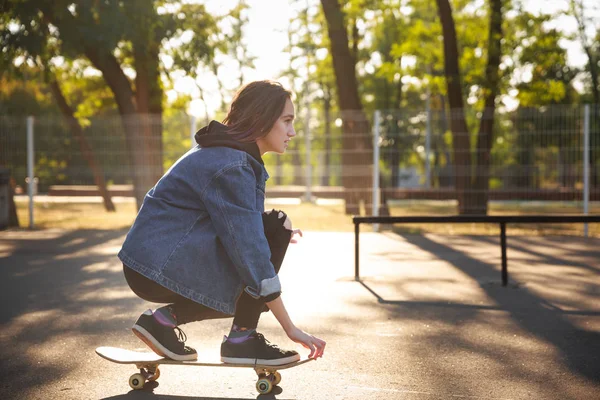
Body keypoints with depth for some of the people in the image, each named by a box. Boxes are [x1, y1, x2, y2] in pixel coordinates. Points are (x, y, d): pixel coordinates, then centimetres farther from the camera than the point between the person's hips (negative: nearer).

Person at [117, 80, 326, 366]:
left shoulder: (230, 154, 13)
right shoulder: (231, 167, -18)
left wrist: (277, 236, 4)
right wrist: (290, 328, -18)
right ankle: (241, 338, -7)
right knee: (275, 225, -11)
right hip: (159, 269, -10)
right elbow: (248, 248, -21)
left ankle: (166, 318, 11)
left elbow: (238, 228, 22)